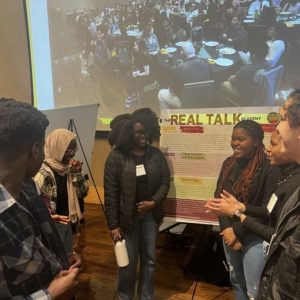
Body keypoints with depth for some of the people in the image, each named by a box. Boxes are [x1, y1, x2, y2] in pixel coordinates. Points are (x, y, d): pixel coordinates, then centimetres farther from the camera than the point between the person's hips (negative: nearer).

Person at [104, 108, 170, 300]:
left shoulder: (156, 154, -1)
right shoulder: (117, 156, -11)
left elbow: (165, 181, 4)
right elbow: (110, 193, -11)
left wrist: (154, 202, -13)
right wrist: (113, 225, -12)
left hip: (150, 215, 4)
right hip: (127, 217, -3)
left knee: (149, 260, 16)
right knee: (128, 262, 8)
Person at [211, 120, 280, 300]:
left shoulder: (269, 168, -16)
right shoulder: (229, 164, 2)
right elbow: (219, 198, 2)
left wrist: (237, 230, -16)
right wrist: (227, 230, -10)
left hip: (255, 237, -6)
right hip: (229, 232, 6)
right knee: (236, 281, 20)